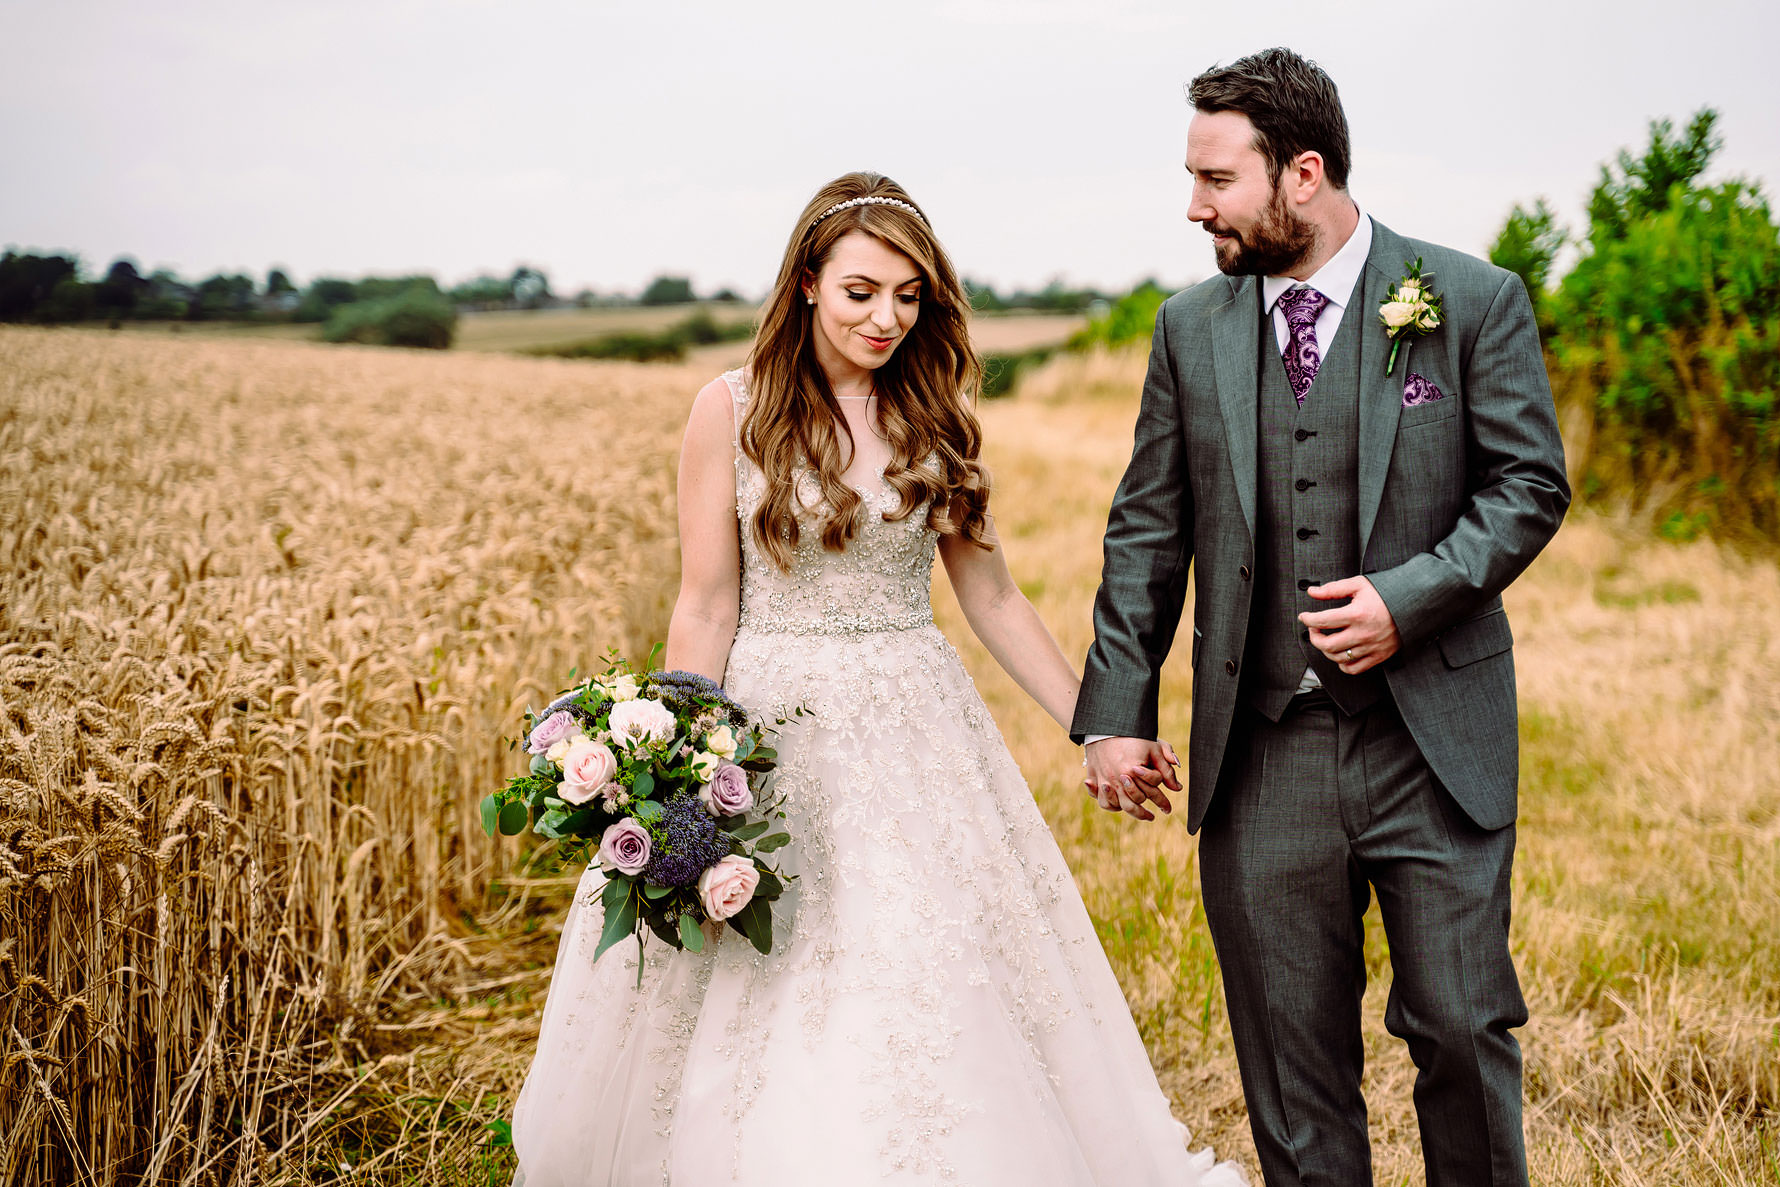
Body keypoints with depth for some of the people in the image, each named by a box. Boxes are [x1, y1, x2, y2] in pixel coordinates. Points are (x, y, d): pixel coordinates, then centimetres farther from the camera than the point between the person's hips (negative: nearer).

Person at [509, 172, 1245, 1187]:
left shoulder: (936, 416, 5)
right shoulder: (732, 410, -4)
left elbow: (993, 597, 10)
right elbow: (706, 610, -3)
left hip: (913, 734, 3)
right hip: (770, 728, -2)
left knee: (935, 997, 3)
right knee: (759, 1020, 2)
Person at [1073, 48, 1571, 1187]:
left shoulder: (1475, 300, -2)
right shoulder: (1191, 329, 7)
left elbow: (1530, 484, -1)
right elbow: (1148, 531, 9)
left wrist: (1412, 596, -15)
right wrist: (1116, 713, 5)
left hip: (1434, 742, -2)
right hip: (1258, 753, 3)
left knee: (1462, 1025, 4)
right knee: (1292, 1060, 9)